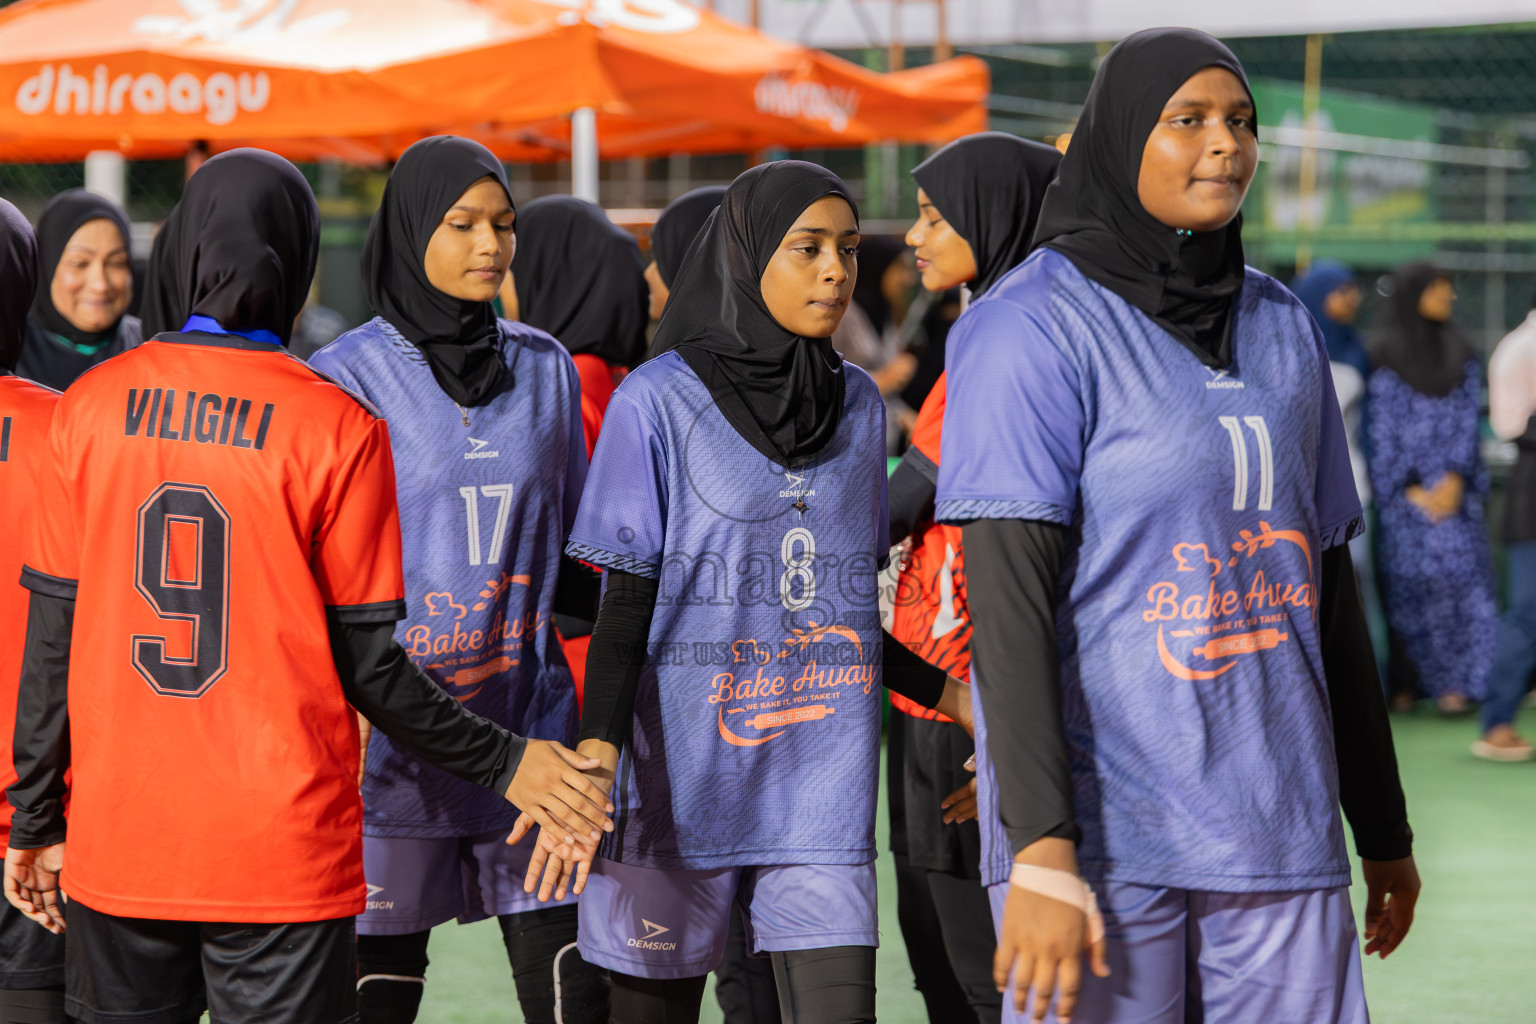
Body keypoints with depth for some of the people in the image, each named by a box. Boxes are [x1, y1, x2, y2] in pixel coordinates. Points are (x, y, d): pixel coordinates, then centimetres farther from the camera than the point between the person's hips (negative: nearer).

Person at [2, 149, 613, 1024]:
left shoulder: (92, 407, 0)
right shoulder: (336, 428, -9)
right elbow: (368, 665, -7)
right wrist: (503, 763, 5)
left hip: (118, 850, 3)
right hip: (282, 854, -3)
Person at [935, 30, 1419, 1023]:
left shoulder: (1282, 327, 13)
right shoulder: (1034, 328, -6)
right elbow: (1009, 602, -14)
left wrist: (1384, 827, 20)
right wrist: (1041, 856, -22)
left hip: (1277, 830, 5)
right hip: (1103, 831, -5)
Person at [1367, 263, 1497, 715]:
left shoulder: (1460, 355, 11)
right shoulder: (1387, 360, 0)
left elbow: (1468, 419, 4)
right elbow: (1384, 429, -3)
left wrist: (1455, 479, -9)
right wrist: (1408, 491, -9)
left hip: (1454, 486, 3)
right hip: (1406, 485, -3)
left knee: (1459, 568, -8)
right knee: (1410, 575, -7)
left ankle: (1459, 682, -8)